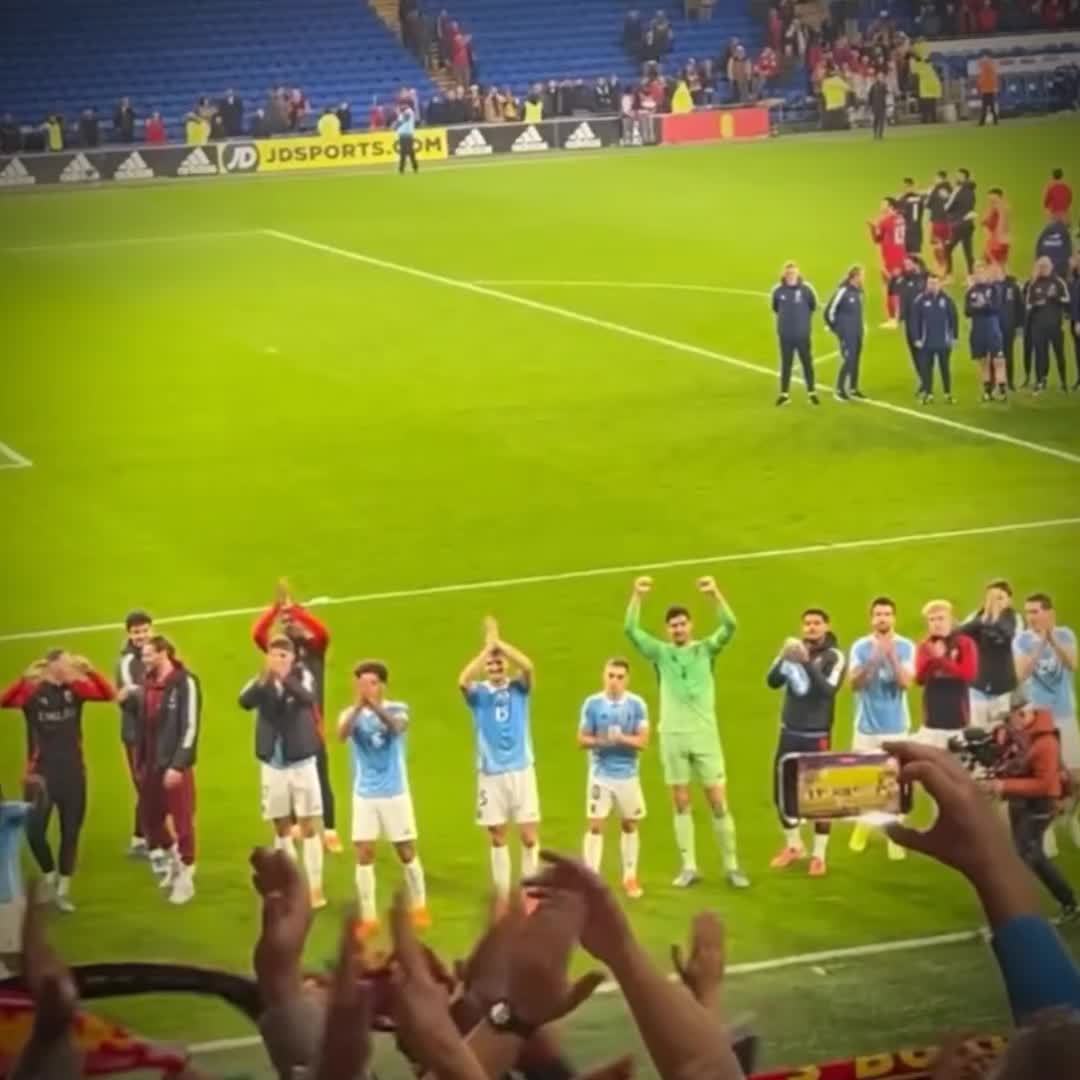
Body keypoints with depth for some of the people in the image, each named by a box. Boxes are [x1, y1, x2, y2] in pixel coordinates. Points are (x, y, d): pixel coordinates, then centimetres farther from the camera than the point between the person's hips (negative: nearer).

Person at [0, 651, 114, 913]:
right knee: (34, 831, -9)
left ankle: (63, 890, 23)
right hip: (42, 772, -3)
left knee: (70, 832, 9)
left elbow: (108, 694, -5)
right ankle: (50, 877, 20)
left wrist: (90, 672, -19)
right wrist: (24, 680, -43)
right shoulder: (33, 691, -12)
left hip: (73, 772, 3)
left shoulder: (75, 688, -1)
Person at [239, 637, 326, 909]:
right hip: (272, 763, 3)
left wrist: (285, 679, -46)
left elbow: (308, 698, -29)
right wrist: (264, 679, -40)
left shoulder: (303, 677, -7)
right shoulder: (262, 682, -2)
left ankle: (314, 887, 2)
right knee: (281, 826, 11)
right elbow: (245, 701, -22)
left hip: (301, 761, -2)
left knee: (308, 825, -2)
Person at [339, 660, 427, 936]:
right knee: (364, 856, -2)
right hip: (364, 795, 1)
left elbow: (397, 726, -29)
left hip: (395, 792, -1)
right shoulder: (351, 713, -3)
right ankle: (368, 917, 3)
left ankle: (418, 908, 25)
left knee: (406, 852, 8)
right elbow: (342, 734, -26)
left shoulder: (398, 709, -5)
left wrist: (375, 706, -49)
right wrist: (358, 706, -44)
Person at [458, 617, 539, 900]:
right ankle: (502, 895, 16)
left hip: (521, 769, -1)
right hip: (490, 773, 1)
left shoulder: (518, 688, 2)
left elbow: (527, 666, -20)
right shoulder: (478, 693, 1)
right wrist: (487, 647, -24)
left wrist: (499, 642, -21)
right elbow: (463, 680, -22)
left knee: (529, 836, -1)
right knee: (497, 838, 7)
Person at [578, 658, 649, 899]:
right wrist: (600, 742, -21)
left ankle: (630, 877, 23)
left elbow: (643, 741, -8)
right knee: (596, 825, -4)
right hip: (600, 774, -1)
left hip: (628, 774, 1)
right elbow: (582, 739, -1)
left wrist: (622, 738, -25)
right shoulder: (592, 703, -4)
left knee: (630, 825, 11)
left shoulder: (637, 704, -5)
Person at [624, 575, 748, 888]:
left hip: (705, 734, -1)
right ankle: (689, 867, 11)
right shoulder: (661, 653, 5)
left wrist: (715, 594, -25)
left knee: (718, 802, 0)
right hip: (673, 736, 1)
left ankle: (731, 866, 8)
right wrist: (637, 597, -19)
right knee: (681, 804, 5)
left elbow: (729, 626, -12)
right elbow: (631, 630, -7)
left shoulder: (705, 650, 3)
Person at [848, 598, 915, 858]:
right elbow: (854, 682, -11)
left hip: (896, 727, -1)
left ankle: (895, 837, 1)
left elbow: (905, 682, -14)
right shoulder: (861, 647, -2)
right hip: (867, 726, 1)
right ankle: (861, 827, 27)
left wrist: (892, 656, -27)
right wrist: (873, 660, -26)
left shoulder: (906, 647, -4)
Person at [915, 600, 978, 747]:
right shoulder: (924, 646, 7)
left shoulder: (965, 643, 0)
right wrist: (931, 659, -18)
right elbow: (919, 678, -1)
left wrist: (942, 659, -17)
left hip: (957, 719, -2)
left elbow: (969, 674, -12)